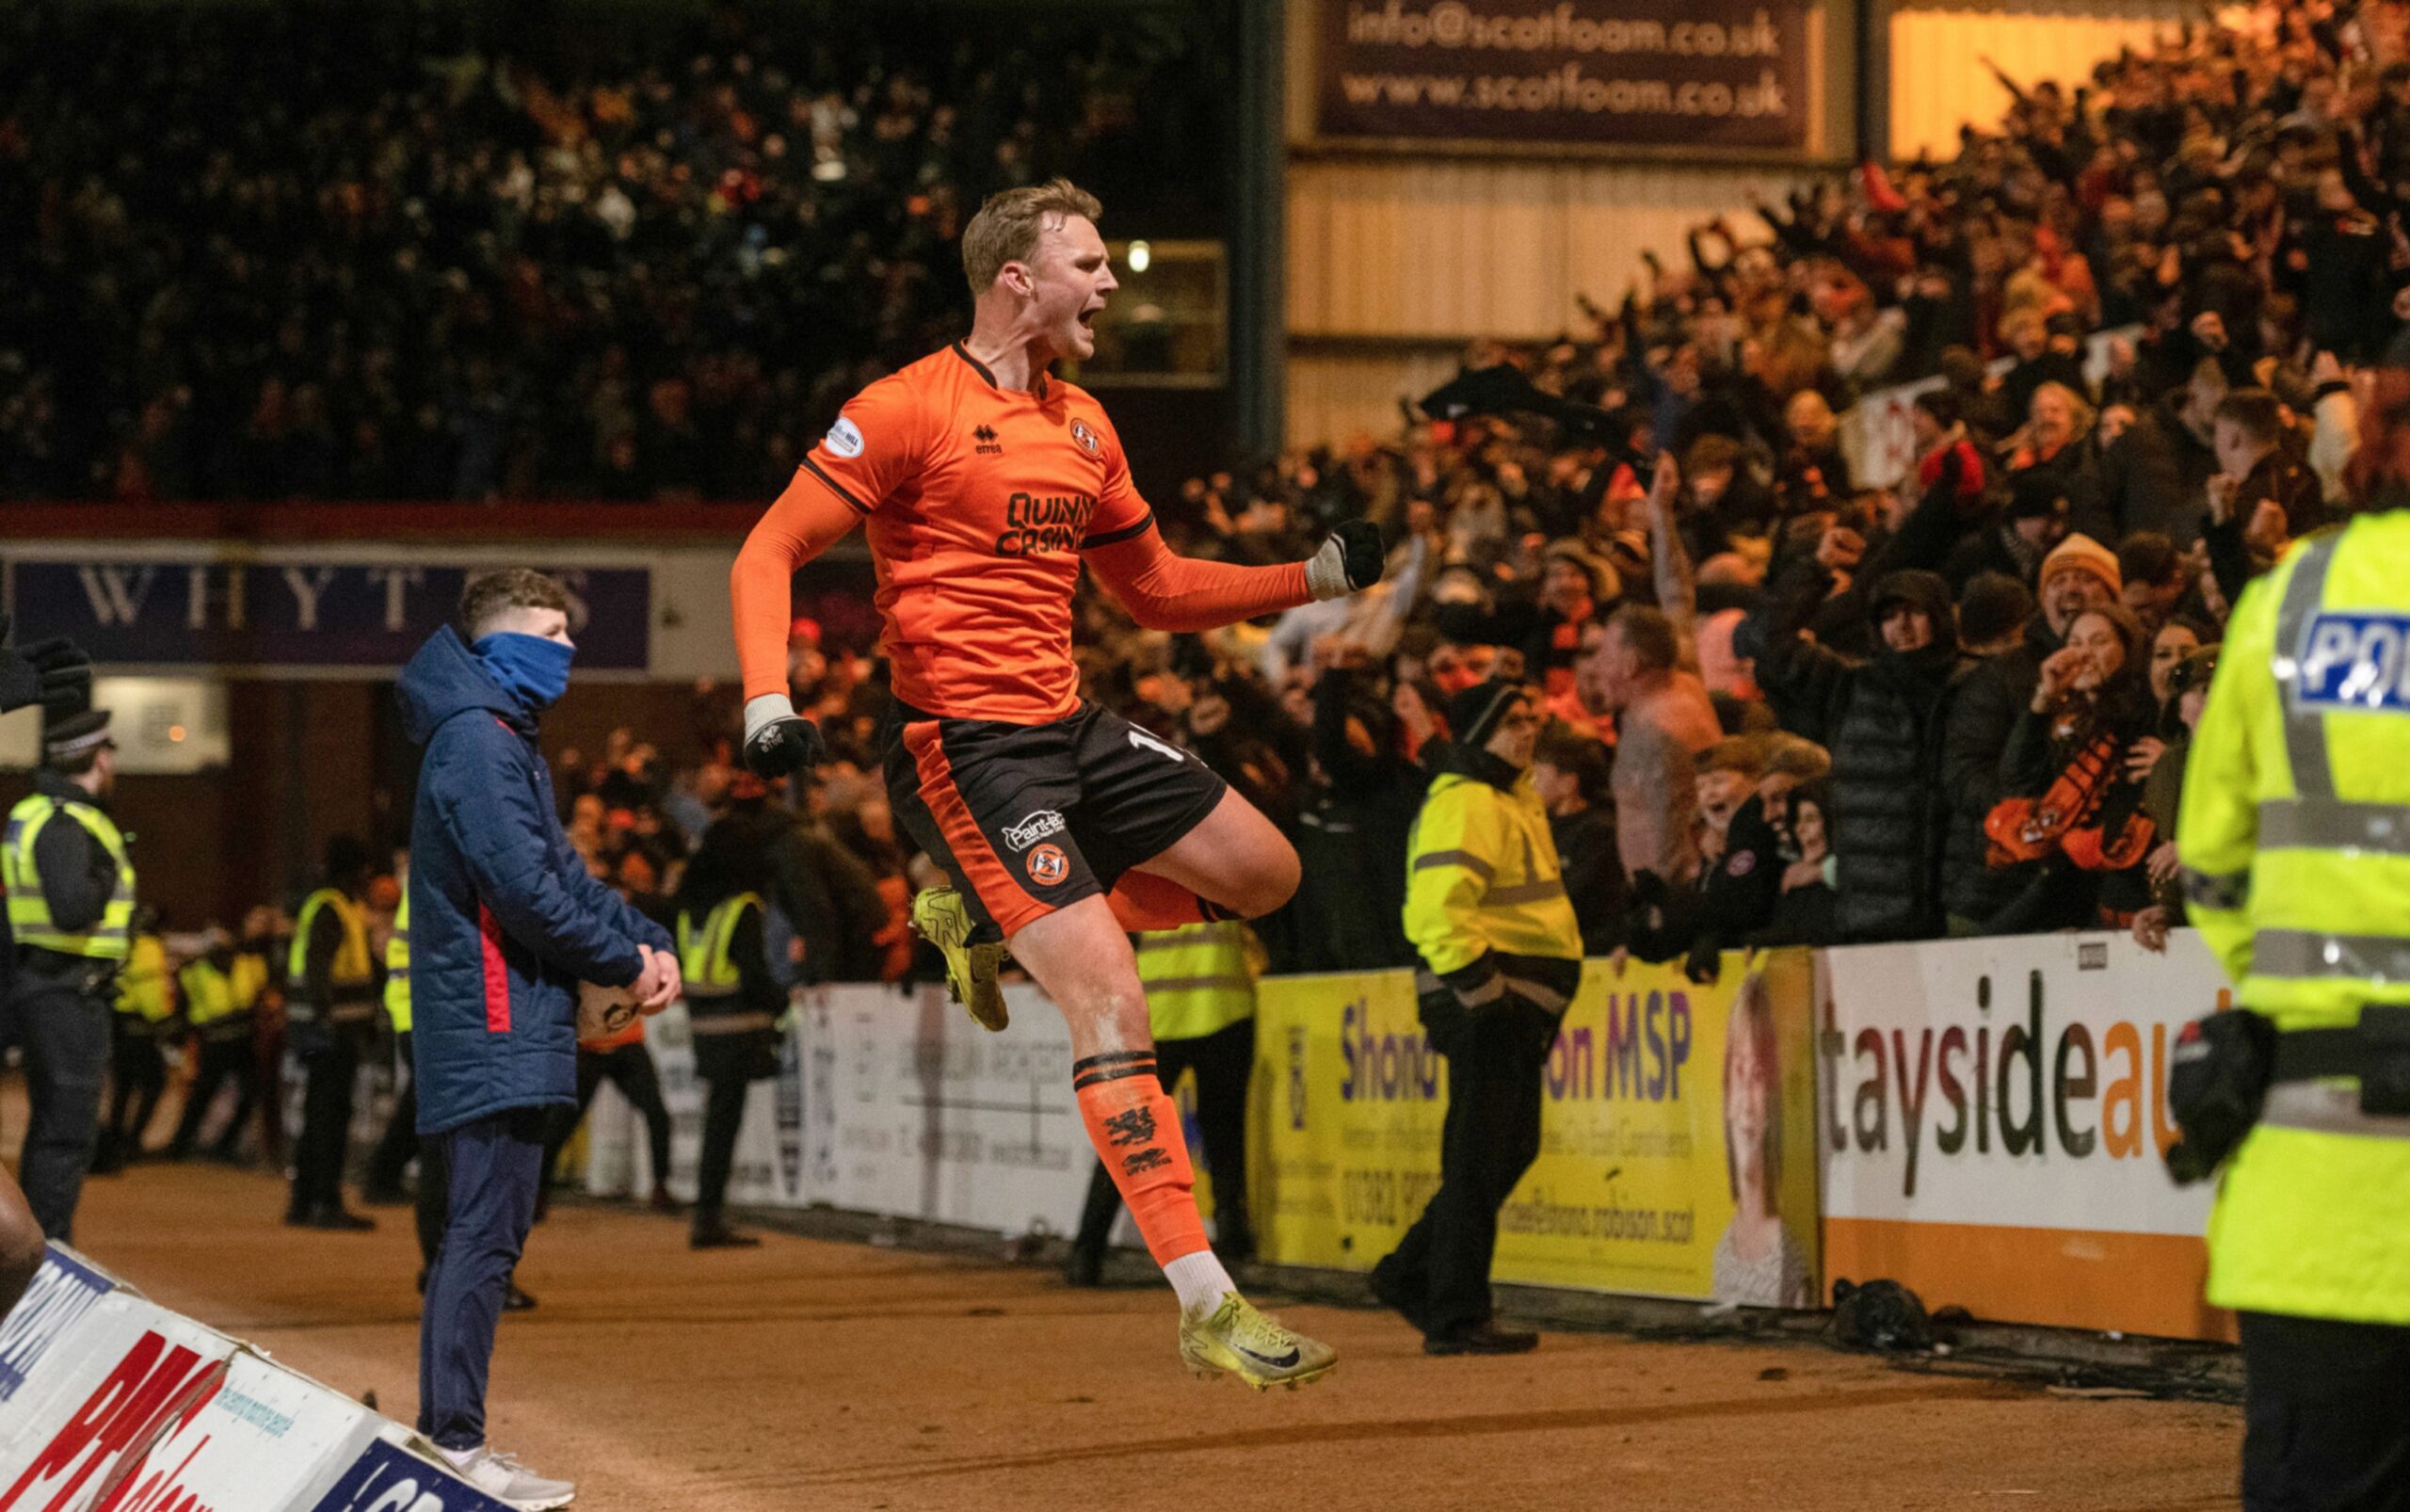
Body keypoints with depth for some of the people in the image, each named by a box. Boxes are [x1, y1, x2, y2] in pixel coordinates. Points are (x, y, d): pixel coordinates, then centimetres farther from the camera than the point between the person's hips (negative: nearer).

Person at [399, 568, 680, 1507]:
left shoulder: (507, 742, 21)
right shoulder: (476, 742, -12)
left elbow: (562, 872, 22)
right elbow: (524, 886, -19)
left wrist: (648, 939, 6)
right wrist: (623, 963, -8)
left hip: (498, 1032, 11)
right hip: (496, 1027, -11)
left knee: (477, 1234, 12)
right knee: (485, 1235, -10)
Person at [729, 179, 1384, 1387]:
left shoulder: (1084, 428, 14)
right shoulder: (912, 410, -10)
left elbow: (1158, 589, 24)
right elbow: (769, 552, -11)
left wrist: (1317, 577, 14)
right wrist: (769, 701, -25)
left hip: (1071, 729, 8)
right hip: (966, 746, -8)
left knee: (1263, 872, 13)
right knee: (1111, 1001, -15)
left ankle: (984, 921, 21)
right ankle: (1206, 1307, -14)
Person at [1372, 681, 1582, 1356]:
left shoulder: (1513, 794, 20)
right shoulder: (1465, 803, -15)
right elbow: (1440, 906, -25)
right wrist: (1480, 985, -24)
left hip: (1516, 1002, 11)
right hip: (1486, 1000, -11)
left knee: (1512, 1149, 16)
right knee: (1478, 1158, -7)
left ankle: (1411, 1274, 24)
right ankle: (1456, 1318, -2)